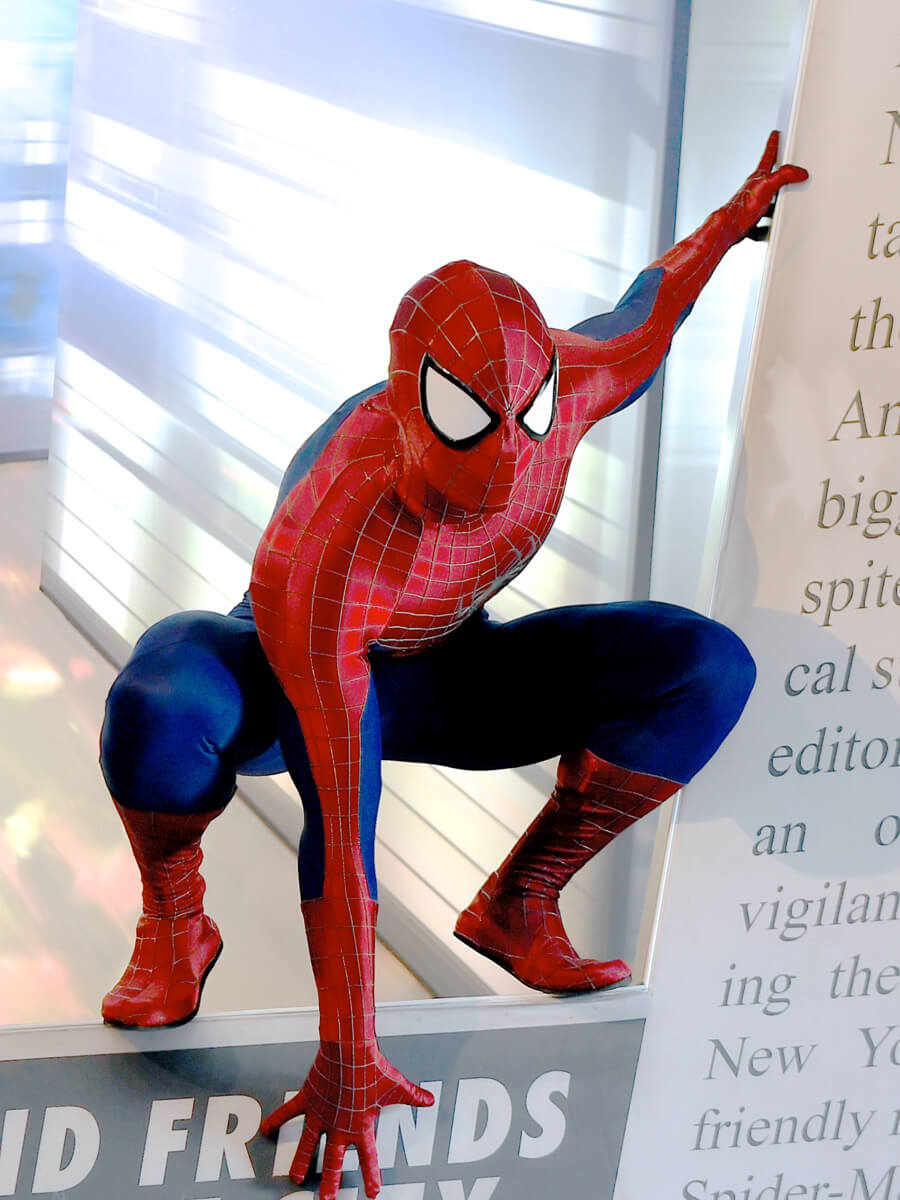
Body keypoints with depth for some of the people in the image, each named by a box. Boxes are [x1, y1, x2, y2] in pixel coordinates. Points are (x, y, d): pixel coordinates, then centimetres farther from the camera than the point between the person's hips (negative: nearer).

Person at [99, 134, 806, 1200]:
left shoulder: (559, 381, -28)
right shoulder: (318, 559, -43)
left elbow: (640, 327, 2)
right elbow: (336, 820, -41)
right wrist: (348, 1059, -38)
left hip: (439, 678, 5)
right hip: (288, 678, -5)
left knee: (708, 670, -17)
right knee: (158, 714, -43)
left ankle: (518, 901, 0)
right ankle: (173, 924, -9)